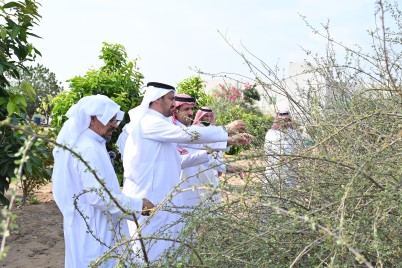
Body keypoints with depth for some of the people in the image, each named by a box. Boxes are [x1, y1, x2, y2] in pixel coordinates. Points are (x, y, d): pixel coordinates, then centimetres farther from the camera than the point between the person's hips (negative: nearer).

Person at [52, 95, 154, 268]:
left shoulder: (83, 143, 11)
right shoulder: (89, 149, -22)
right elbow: (98, 196, -27)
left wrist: (116, 191, 21)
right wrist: (138, 204, -22)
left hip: (90, 226, 10)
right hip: (92, 230, -10)